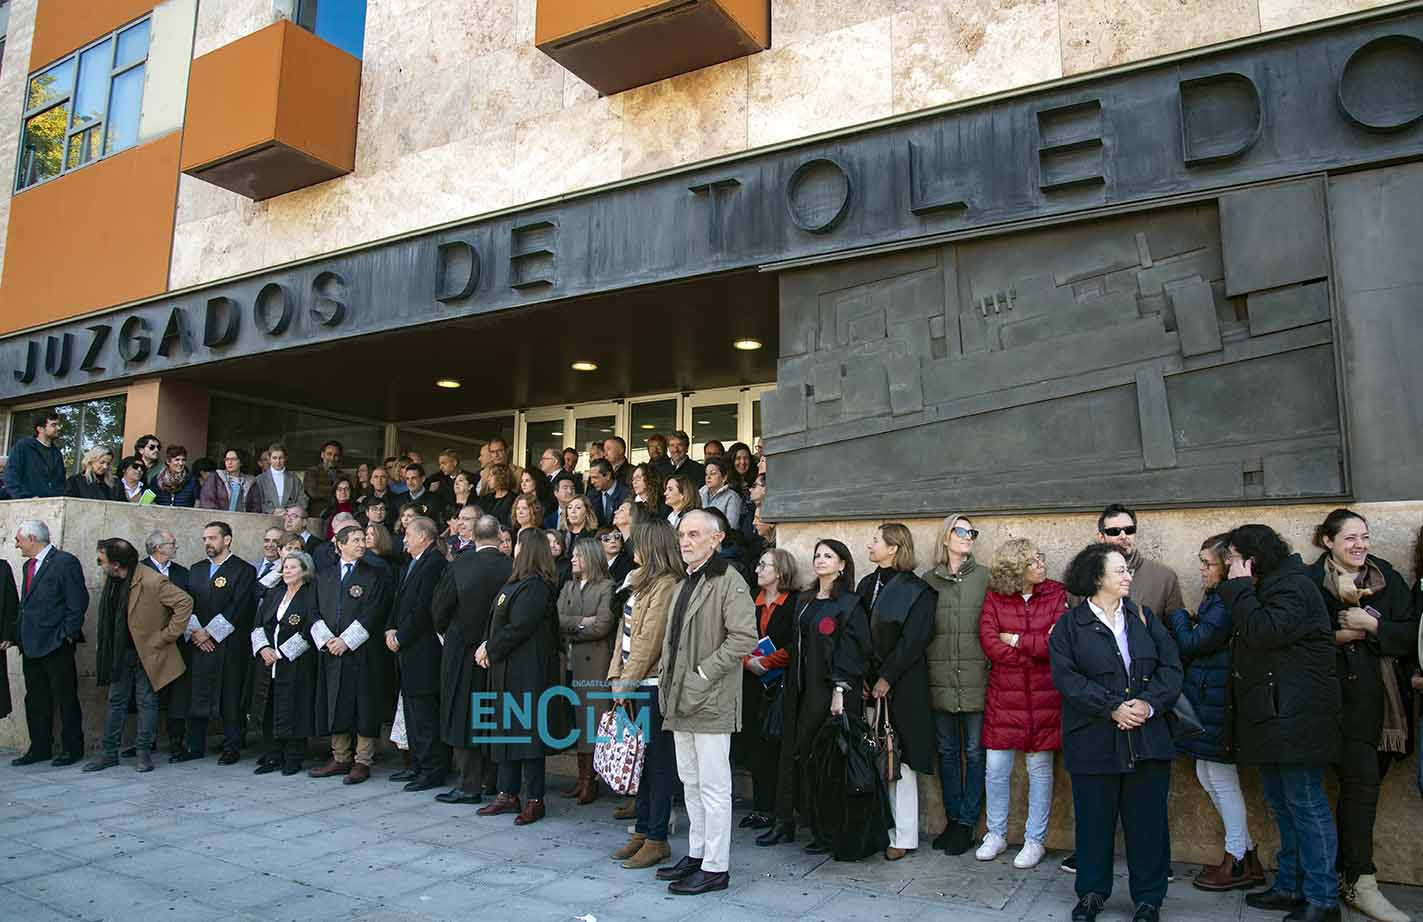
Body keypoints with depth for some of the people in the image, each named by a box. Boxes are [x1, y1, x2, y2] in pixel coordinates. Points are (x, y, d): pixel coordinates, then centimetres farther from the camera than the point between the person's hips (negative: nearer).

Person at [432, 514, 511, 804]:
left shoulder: (458, 567, -13)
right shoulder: (512, 568, -10)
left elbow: (439, 609, -5)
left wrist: (447, 632, 14)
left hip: (464, 652, -2)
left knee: (464, 717, 6)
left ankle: (468, 785, 9)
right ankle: (493, 778, 23)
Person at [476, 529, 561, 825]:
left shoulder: (535, 587, -16)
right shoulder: (516, 583, 14)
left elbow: (518, 628, -20)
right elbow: (497, 620, 14)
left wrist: (491, 649, -10)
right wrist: (487, 645, -1)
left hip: (527, 671, -10)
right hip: (506, 669, 10)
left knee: (528, 731, -3)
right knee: (506, 730, 14)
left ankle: (534, 800, 6)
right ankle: (508, 794, 23)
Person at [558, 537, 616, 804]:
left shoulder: (606, 587, -5)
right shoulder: (568, 587, 15)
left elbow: (602, 626, -14)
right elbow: (557, 619, 3)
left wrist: (571, 629, -5)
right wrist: (581, 622, -10)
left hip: (596, 662, -6)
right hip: (573, 661, 6)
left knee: (592, 718, -3)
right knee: (576, 717, 7)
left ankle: (591, 780, 4)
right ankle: (582, 777, 15)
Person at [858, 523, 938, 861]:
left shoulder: (917, 591, -6)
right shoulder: (867, 586, 12)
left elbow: (914, 640, -12)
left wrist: (886, 678, -14)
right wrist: (861, 678, -1)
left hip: (902, 687, -5)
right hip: (871, 682, 5)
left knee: (900, 760, -1)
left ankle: (904, 836, 9)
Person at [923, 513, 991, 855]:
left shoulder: (985, 577, 2)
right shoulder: (929, 580, 7)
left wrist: (993, 667, -5)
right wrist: (924, 668, 3)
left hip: (975, 678, -2)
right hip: (940, 679, 2)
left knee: (974, 752, 3)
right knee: (947, 750, 11)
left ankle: (966, 823, 15)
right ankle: (952, 819, 24)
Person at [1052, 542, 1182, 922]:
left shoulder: (1144, 617, 10)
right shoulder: (1069, 625, -1)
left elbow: (1171, 666, 2)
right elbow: (1066, 677, -10)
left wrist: (1149, 703, -14)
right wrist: (1112, 707, -18)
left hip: (1147, 739, 3)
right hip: (1093, 743, -2)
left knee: (1148, 820, 8)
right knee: (1094, 820, 8)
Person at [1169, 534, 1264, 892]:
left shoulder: (1225, 604, -20)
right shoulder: (1216, 598, 12)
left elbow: (1193, 644, -17)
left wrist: (1178, 617, 0)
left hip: (1215, 701, -10)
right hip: (1206, 699, 10)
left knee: (1221, 778, 2)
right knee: (1207, 775, 16)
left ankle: (1237, 863, 17)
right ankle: (1247, 855, 27)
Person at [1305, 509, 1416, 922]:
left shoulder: (1387, 578, 9)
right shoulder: (1311, 582, -4)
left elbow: (1411, 634, 3)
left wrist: (1372, 625, -11)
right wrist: (1336, 636, -19)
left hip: (1386, 701, 4)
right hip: (1347, 699, -4)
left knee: (1361, 786, 8)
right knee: (1362, 784, -7)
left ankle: (1346, 873, 20)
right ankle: (1360, 884, 3)